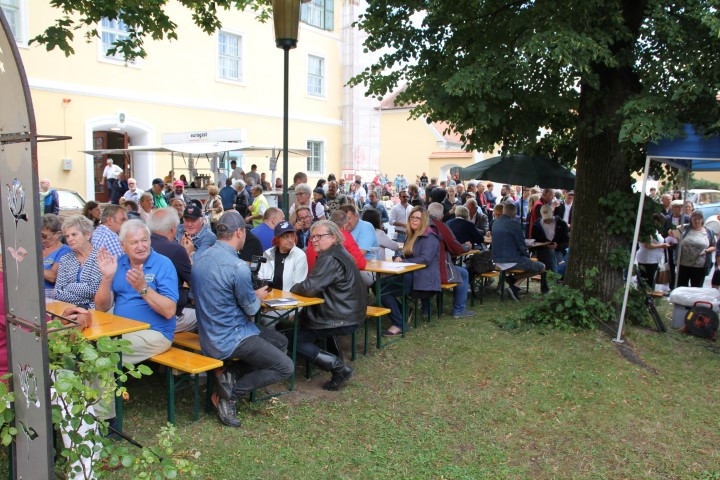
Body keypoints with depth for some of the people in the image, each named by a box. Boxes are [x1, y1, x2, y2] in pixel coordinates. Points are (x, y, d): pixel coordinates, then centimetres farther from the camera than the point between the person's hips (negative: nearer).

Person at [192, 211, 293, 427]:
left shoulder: (201, 258, 3)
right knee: (285, 367, 2)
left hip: (209, 334, 9)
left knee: (281, 342, 19)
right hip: (229, 340, -9)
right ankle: (231, 393, -3)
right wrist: (258, 296, 10)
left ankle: (231, 374, 5)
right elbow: (251, 308, -13)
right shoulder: (237, 267, -24)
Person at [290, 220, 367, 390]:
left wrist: (294, 289, -6)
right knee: (301, 319, 24)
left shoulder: (330, 259, -21)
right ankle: (332, 353, 24)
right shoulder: (338, 253, 13)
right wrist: (301, 288, 1)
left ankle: (339, 368, -10)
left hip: (342, 319, -11)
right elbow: (317, 286, 18)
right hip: (349, 312, 11)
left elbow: (310, 288, -27)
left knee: (296, 340, -6)